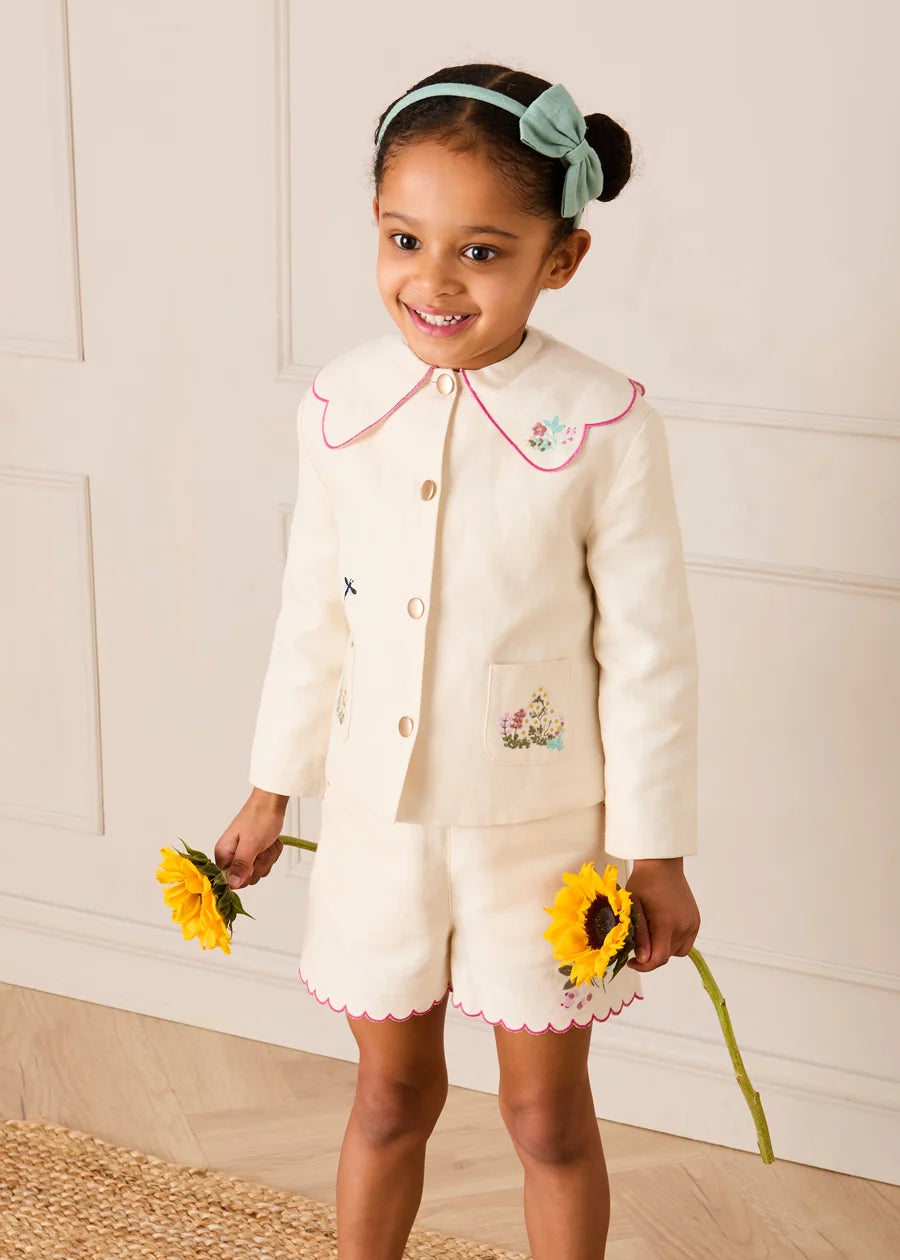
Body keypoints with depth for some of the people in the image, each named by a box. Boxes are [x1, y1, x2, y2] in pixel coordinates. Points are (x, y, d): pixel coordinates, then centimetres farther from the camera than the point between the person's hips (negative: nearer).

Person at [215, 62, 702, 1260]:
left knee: (547, 1111, 15)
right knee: (391, 1090, 21)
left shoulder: (605, 426, -17)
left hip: (540, 827, -3)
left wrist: (655, 851, -7)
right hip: (376, 811, 3)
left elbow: (649, 652, -11)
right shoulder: (341, 405, -6)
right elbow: (314, 611, 4)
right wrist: (273, 789, 10)